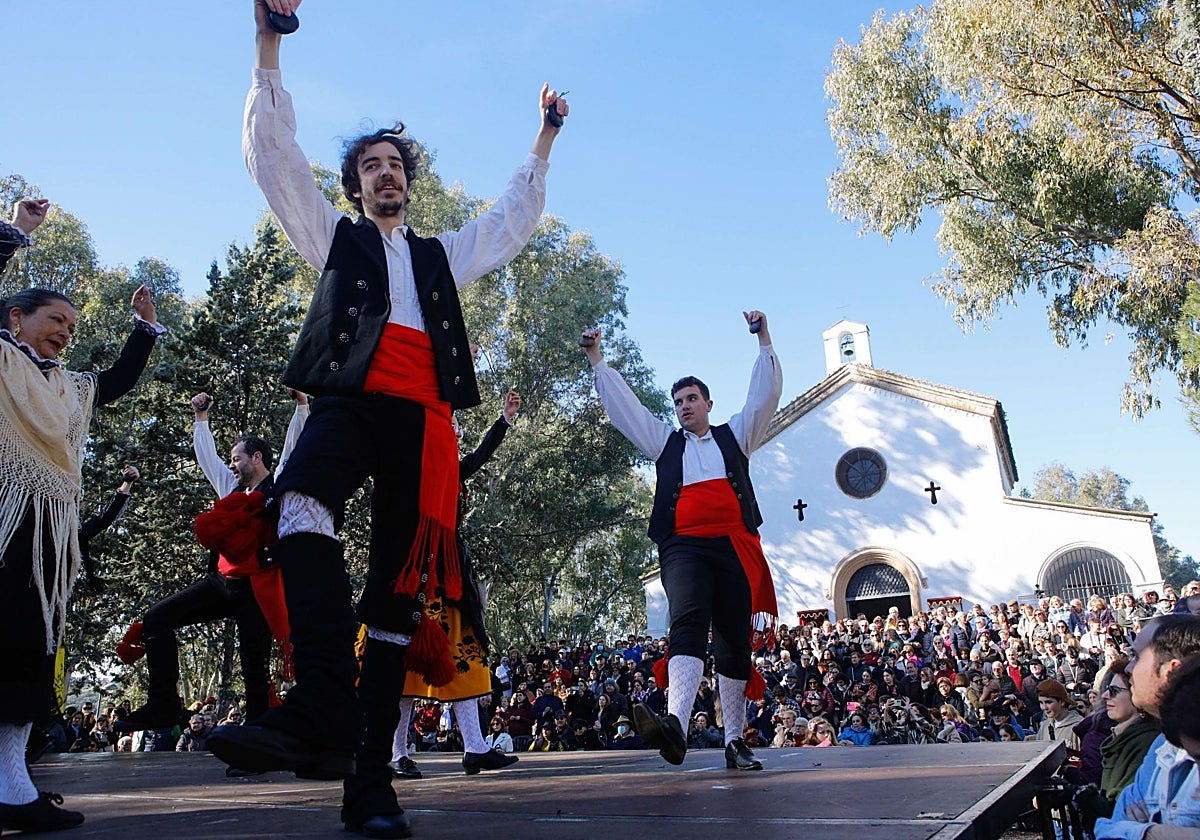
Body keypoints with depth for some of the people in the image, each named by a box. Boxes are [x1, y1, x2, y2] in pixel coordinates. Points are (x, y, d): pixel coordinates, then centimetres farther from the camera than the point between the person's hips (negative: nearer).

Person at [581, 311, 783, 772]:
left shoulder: (735, 435, 22)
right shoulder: (665, 442, 22)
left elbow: (766, 395, 15)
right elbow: (624, 405, 21)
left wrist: (764, 341, 8)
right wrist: (596, 360, 18)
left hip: (735, 547, 1)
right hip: (684, 547, -1)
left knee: (735, 642, 3)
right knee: (688, 624, -24)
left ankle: (735, 740, 12)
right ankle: (675, 724, -41)